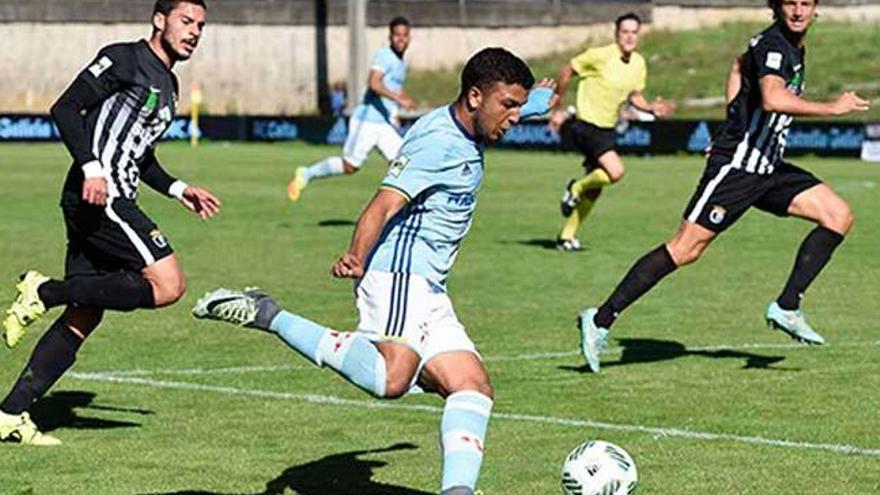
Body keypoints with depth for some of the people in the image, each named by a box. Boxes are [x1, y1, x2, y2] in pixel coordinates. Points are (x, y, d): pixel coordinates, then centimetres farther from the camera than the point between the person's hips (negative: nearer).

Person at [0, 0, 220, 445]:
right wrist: (91, 168, -22)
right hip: (96, 197, -10)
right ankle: (44, 293, -12)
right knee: (167, 285, -17)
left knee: (84, 316, 6)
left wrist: (178, 190, 22)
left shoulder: (168, 86, 23)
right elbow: (65, 109, -12)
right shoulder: (124, 59, -4)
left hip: (114, 202, 10)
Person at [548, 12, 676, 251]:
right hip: (586, 125, -7)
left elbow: (634, 96, 17)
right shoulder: (599, 56, -14)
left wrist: (652, 108, -4)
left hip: (607, 129, 7)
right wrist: (558, 109, -2)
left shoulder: (639, 64, 5)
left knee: (595, 189, 9)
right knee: (615, 171, -24)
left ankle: (567, 236, 22)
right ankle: (576, 188, 3)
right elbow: (566, 72, -5)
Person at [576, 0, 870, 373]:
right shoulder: (772, 45, -16)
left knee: (839, 216, 1)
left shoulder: (792, 47, 14)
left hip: (767, 168, 9)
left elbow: (741, 64, 33)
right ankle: (601, 320, -5)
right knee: (686, 248, -11)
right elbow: (772, 99, -35)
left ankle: (786, 308, 1)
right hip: (736, 167, -9)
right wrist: (833, 108, -29)